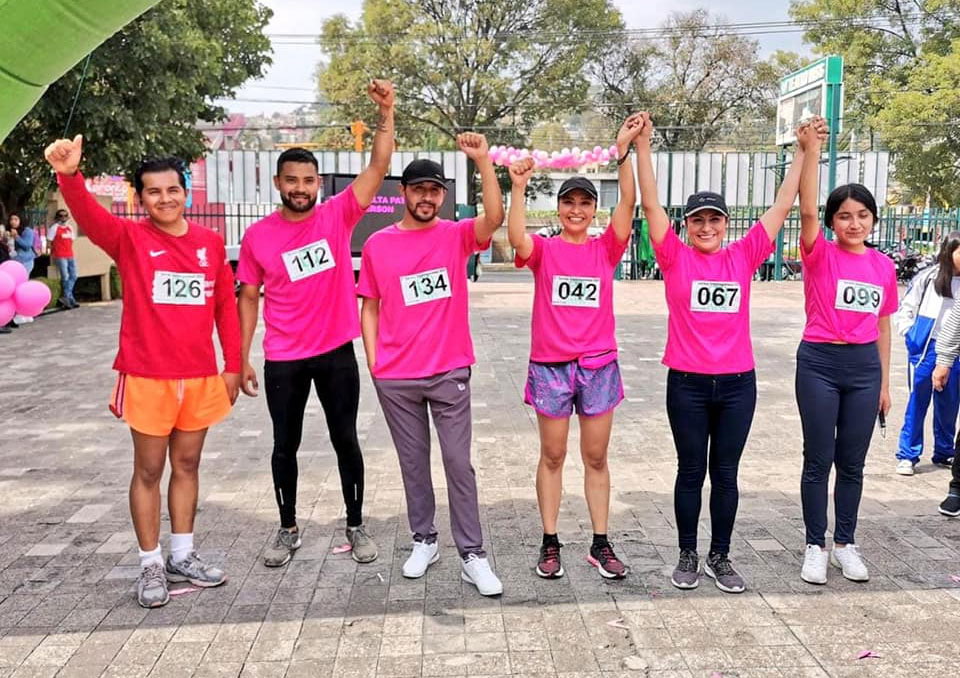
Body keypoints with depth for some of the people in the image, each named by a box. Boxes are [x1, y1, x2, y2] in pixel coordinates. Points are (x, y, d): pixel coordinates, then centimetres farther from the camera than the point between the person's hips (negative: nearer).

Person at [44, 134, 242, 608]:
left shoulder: (211, 243, 4)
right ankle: (151, 565, 21)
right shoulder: (129, 239, -4)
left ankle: (182, 557, 29)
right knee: (149, 471, 8)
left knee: (187, 466, 14)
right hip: (147, 377, -3)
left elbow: (226, 306, 8)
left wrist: (233, 365, 6)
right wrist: (69, 176, -44)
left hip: (201, 377, 3)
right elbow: (88, 215, -24)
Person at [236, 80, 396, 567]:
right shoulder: (257, 236, -2)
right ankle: (288, 530, 28)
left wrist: (386, 114, -23)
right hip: (283, 361, 1)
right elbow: (249, 299, 4)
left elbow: (378, 167, -12)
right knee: (285, 446, 11)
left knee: (345, 440, 9)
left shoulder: (337, 216, -3)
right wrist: (242, 358, 2)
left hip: (337, 353, 0)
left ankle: (356, 526, 23)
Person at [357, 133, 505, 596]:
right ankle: (424, 540, 29)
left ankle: (472, 555, 10)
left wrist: (482, 160, -27)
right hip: (395, 378, 1)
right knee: (413, 461, 13)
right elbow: (370, 307, 8)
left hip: (450, 372, -1)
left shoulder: (456, 236, 0)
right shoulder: (377, 245, 3)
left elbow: (495, 217, -21)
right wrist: (373, 362, 0)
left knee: (458, 462, 2)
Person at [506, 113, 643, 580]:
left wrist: (623, 151, -20)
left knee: (596, 458, 10)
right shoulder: (544, 250, -1)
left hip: (599, 365, 2)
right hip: (550, 365, -1)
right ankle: (550, 543, 19)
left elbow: (628, 204, -10)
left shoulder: (605, 249, 3)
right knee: (552, 457, 8)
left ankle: (600, 545, 20)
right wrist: (517, 187, -32)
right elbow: (515, 236, -23)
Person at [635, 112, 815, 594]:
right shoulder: (675, 258, -2)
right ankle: (688, 556, 24)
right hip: (687, 384, -2)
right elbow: (650, 205, -9)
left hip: (737, 383, 2)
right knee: (691, 472, 10)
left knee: (726, 474, 11)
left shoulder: (744, 257, 4)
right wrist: (642, 146, -16)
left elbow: (781, 207, 6)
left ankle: (720, 558, 26)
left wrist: (804, 153, 4)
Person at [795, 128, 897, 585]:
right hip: (819, 363, -3)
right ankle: (815, 547, 16)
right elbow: (807, 210, -23)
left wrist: (884, 381, 12)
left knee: (852, 463, 11)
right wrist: (811, 149, -30)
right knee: (818, 461, 4)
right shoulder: (820, 255, -5)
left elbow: (883, 326, 12)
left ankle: (845, 545, 25)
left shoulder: (883, 266, 7)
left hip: (864, 367, 4)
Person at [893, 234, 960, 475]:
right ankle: (907, 455, 11)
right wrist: (911, 335, -6)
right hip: (925, 349, -3)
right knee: (917, 401, 3)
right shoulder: (928, 277, -6)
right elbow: (905, 309, 1)